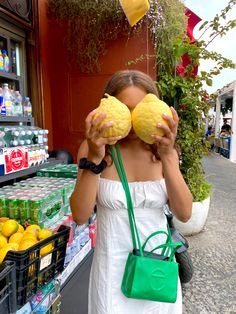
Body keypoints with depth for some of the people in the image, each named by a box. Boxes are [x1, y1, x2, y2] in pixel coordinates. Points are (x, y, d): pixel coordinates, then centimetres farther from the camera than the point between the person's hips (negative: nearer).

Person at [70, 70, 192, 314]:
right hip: (113, 267, -2)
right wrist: (94, 160, -28)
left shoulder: (163, 150, -6)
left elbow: (184, 214, -14)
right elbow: (80, 216, -17)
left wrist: (167, 157, -25)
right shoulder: (92, 148, -13)